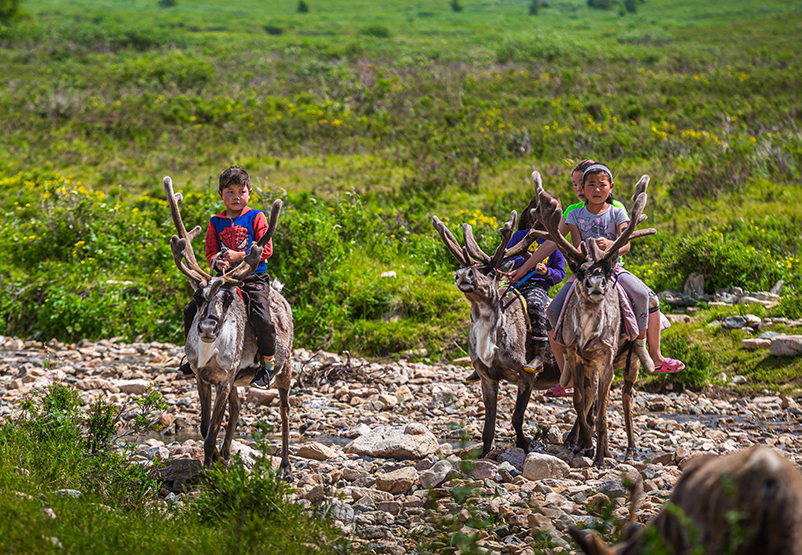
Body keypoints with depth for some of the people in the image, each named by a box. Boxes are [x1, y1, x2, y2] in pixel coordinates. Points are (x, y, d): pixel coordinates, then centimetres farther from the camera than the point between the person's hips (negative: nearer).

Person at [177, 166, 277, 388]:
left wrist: (238, 256, -14)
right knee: (191, 309, -4)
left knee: (261, 319, -27)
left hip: (254, 278, -4)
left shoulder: (256, 218, 1)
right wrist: (217, 261, -12)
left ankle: (268, 364, -5)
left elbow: (266, 250, -4)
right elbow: (210, 252, 12)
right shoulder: (215, 222, 12)